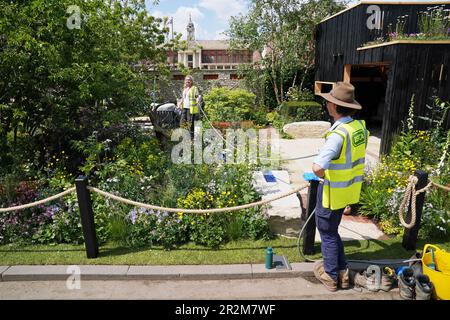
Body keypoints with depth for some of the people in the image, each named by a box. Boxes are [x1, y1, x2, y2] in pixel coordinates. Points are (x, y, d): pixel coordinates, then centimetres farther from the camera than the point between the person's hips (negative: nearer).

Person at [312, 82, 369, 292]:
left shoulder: (338, 134, -28)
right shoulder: (360, 127, -1)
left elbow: (318, 167, -40)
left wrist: (322, 176, -15)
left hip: (333, 193, -8)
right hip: (350, 191, 8)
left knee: (328, 234, 13)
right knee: (332, 230, 25)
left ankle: (331, 276, 31)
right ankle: (341, 271, 38)